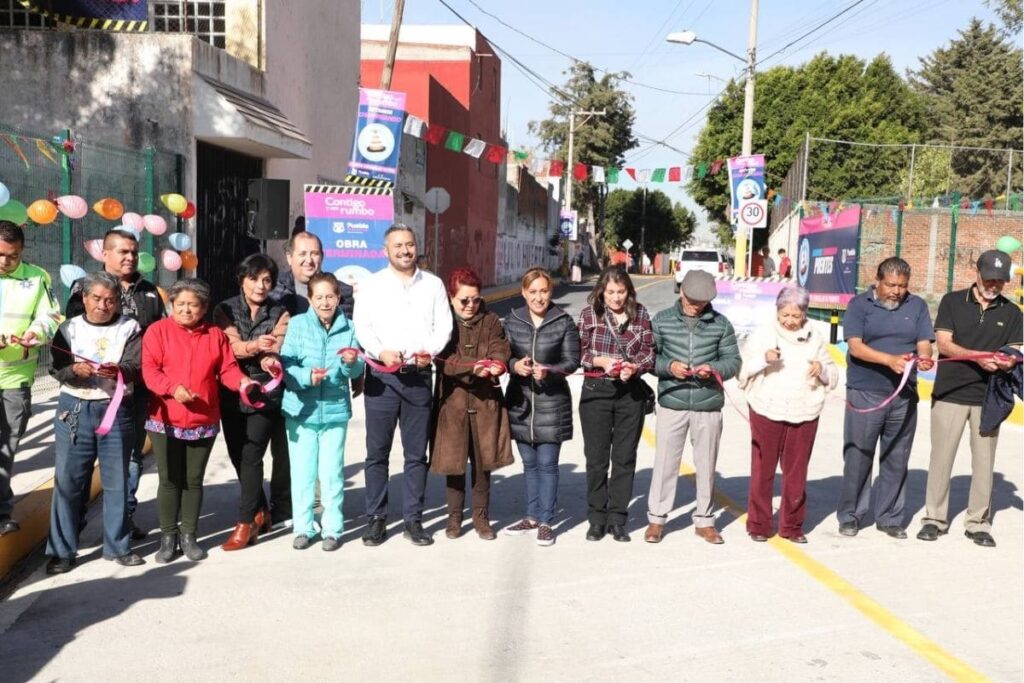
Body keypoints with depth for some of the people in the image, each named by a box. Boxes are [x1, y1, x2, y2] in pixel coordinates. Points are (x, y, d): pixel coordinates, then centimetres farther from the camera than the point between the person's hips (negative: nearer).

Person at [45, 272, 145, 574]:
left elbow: (137, 366, -8)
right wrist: (75, 370, -21)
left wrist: (119, 370, -29)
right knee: (67, 480, 2)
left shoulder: (129, 328, 5)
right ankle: (61, 549, 13)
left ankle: (117, 546, 17)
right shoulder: (69, 328, 8)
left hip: (116, 410, -1)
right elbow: (57, 369, 0)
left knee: (116, 480, 5)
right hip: (74, 409, 1)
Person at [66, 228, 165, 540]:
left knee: (132, 453, 11)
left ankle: (126, 515, 22)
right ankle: (76, 516, 16)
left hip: (138, 386, 4)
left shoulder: (149, 292, 13)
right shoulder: (85, 286, 1)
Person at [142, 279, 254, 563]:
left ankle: (188, 536, 20)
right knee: (169, 480, 5)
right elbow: (149, 369, -10)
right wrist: (172, 388, -25)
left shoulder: (215, 335, 6)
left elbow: (227, 368, 4)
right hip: (165, 421, -2)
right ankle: (168, 537, 17)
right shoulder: (158, 330, -1)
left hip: (204, 422, 2)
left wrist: (242, 382, -17)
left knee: (194, 480, 9)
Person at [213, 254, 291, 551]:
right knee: (237, 456, 9)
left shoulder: (280, 313, 4)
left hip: (266, 394, -3)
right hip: (232, 393, 3)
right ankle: (261, 512, 28)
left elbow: (276, 348, -9)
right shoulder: (225, 310, 5)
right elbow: (232, 346, -11)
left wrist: (269, 360, -33)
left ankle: (246, 523, -4)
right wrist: (255, 345, -32)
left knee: (251, 455, -12)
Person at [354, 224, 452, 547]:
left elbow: (444, 325, 6)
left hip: (419, 376, 2)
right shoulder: (371, 284, 7)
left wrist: (429, 351, -11)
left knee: (417, 453, 6)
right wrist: (381, 352, -17)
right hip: (381, 375, -1)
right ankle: (376, 519, 12)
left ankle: (413, 519, 15)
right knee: (377, 451, 2)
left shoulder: (433, 284, 12)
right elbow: (362, 327, -1)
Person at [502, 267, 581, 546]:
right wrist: (514, 365, -16)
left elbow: (572, 361, -4)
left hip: (552, 402, -3)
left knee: (547, 464, 1)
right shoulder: (512, 321, 4)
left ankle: (546, 522, 15)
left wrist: (549, 371, -21)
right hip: (520, 401, 3)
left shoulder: (564, 322, -4)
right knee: (529, 463, 15)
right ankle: (532, 517, 29)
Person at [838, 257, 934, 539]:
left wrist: (924, 358, -22)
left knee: (896, 460, 9)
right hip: (865, 394, -3)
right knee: (858, 457, 2)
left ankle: (889, 518, 21)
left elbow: (924, 344, 1)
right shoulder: (859, 304, -1)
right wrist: (890, 360, -25)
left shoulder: (917, 306, 9)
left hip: (905, 395, 3)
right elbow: (855, 346, -11)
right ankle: (850, 516, 13)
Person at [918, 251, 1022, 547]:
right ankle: (935, 518, 14)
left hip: (988, 398, 2)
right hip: (950, 393, -2)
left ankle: (978, 522, 17)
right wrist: (978, 356, -20)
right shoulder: (952, 301, 2)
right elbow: (943, 344, -5)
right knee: (941, 457, 3)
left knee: (984, 461, 6)